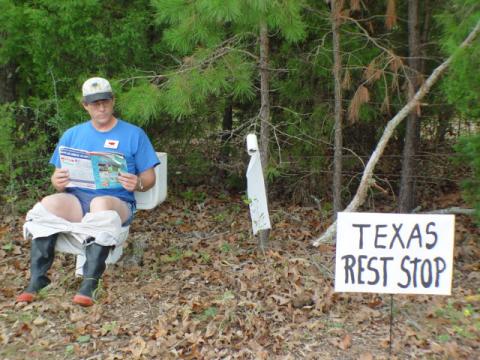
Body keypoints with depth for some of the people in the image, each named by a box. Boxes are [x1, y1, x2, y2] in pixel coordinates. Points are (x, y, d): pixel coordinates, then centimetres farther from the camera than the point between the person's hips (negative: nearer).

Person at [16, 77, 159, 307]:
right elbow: (58, 177, 15)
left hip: (117, 201, -2)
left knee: (100, 204, -39)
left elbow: (149, 177, 7)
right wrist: (58, 182, -10)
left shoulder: (134, 134, 10)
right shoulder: (72, 135, 19)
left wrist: (138, 183, -17)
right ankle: (37, 279, -23)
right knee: (48, 203, -30)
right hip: (76, 198, 3)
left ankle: (89, 283, -36)